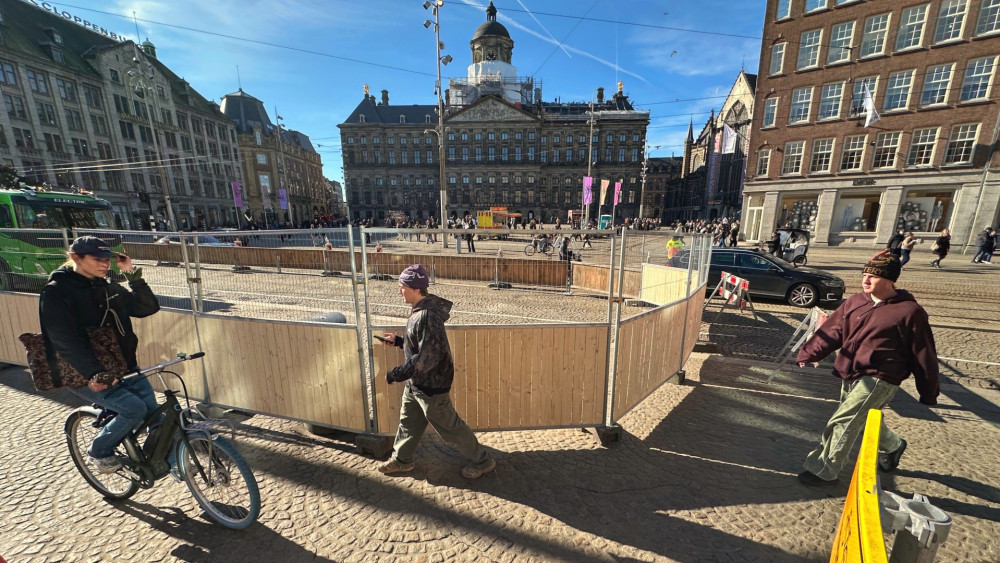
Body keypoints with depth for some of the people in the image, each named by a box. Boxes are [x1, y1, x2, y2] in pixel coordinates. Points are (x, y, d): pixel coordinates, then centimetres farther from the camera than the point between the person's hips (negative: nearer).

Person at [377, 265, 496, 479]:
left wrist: (396, 374, -23)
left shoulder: (427, 316, -30)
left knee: (449, 427, 7)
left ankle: (483, 461, 26)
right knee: (408, 422, 24)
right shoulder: (420, 310, 3)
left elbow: (427, 358, -31)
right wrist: (398, 340, 9)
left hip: (431, 385, -9)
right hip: (416, 382, 9)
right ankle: (401, 460, 48)